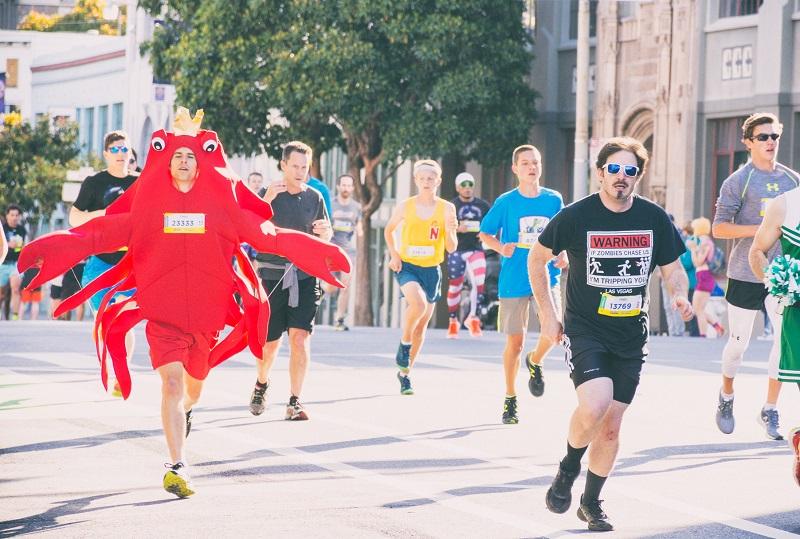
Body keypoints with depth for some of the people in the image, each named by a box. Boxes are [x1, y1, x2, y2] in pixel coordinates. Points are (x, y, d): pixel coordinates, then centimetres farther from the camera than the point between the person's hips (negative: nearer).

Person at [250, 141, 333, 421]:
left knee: (300, 337, -13)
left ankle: (295, 402, -7)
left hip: (304, 276, 1)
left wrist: (325, 231, -6)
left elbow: (326, 238, 18)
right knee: (269, 342, 5)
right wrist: (267, 200, -25)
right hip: (272, 276, -1)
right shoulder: (269, 193, -1)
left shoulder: (314, 197, 7)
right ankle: (261, 384, 36)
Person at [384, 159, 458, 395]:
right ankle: (404, 343, -6)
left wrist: (450, 231, -20)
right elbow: (389, 230, 15)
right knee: (418, 303, -32)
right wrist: (393, 254, 0)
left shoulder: (447, 209, -2)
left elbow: (451, 248, 0)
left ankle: (405, 372, 25)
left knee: (421, 326, 9)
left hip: (432, 270, 3)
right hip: (407, 267, -2)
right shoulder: (405, 207, -3)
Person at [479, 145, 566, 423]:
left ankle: (535, 362, 15)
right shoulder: (505, 202, -2)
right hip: (514, 280, -1)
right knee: (515, 342, 2)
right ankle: (510, 399, 18)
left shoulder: (554, 200, 4)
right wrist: (501, 247, -13)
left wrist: (563, 256, -2)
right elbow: (485, 234, 7)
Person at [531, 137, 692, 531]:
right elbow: (537, 259, 5)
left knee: (611, 426, 6)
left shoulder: (654, 218, -1)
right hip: (584, 332, -3)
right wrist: (547, 315, 1)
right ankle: (568, 469, 3)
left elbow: (672, 267, 11)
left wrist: (680, 295, -12)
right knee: (595, 405, -25)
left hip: (631, 337, 3)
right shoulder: (576, 216, -9)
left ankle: (591, 503, 23)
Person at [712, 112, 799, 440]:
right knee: (739, 342, 4)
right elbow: (719, 229, -10)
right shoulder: (738, 182, -5)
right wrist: (759, 230, -21)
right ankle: (726, 397, 30)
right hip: (745, 274, -3)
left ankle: (770, 411, 3)